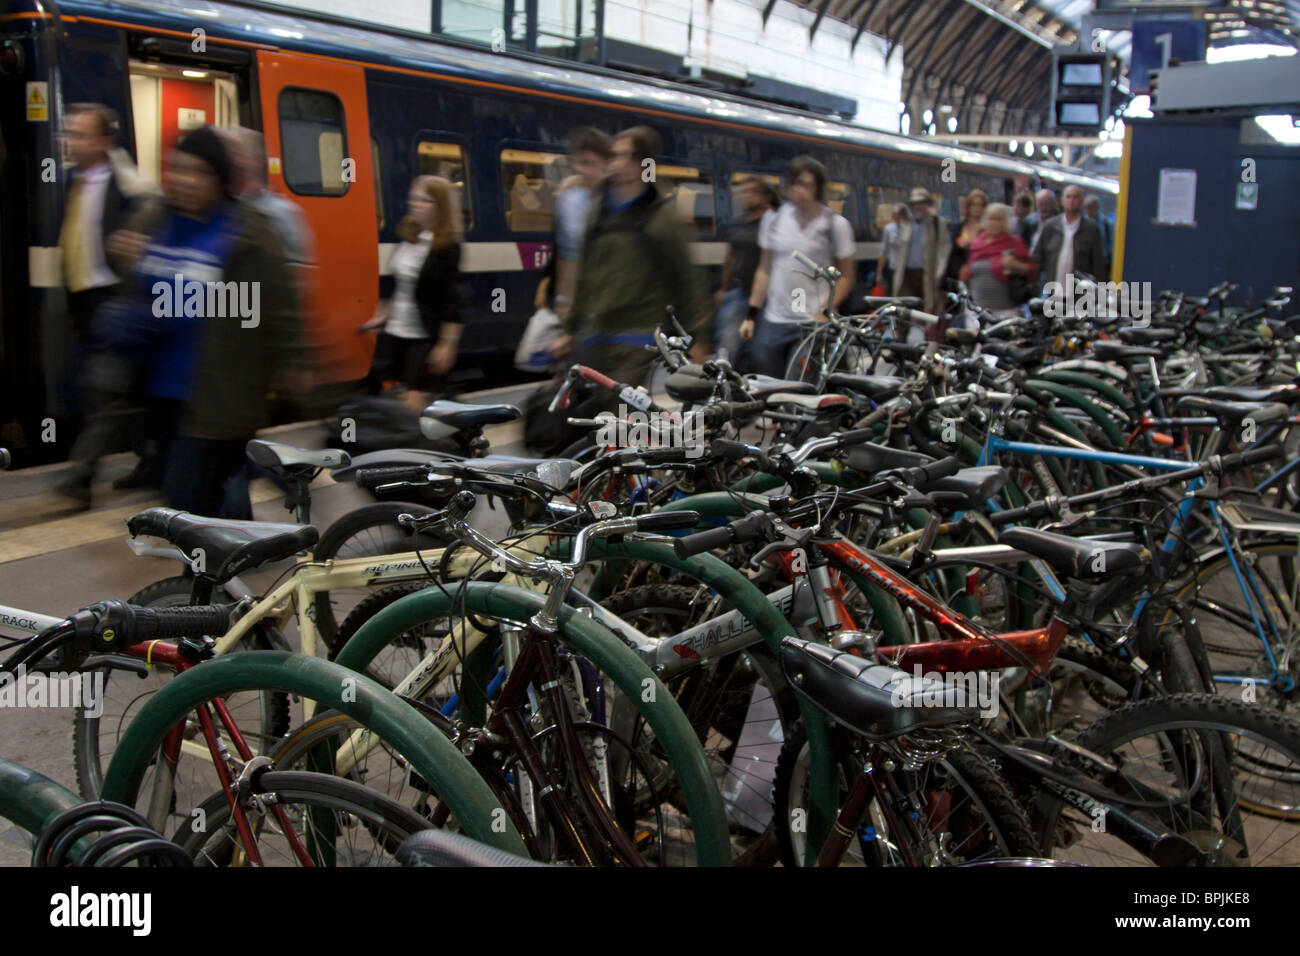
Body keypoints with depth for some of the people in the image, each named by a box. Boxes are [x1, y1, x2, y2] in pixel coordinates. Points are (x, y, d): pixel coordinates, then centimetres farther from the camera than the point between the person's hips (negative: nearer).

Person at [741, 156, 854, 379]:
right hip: (773, 322, 4)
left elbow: (846, 277, 3)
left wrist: (825, 313, -11)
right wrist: (751, 315, 12)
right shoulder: (773, 220, 10)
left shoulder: (836, 224, 0)